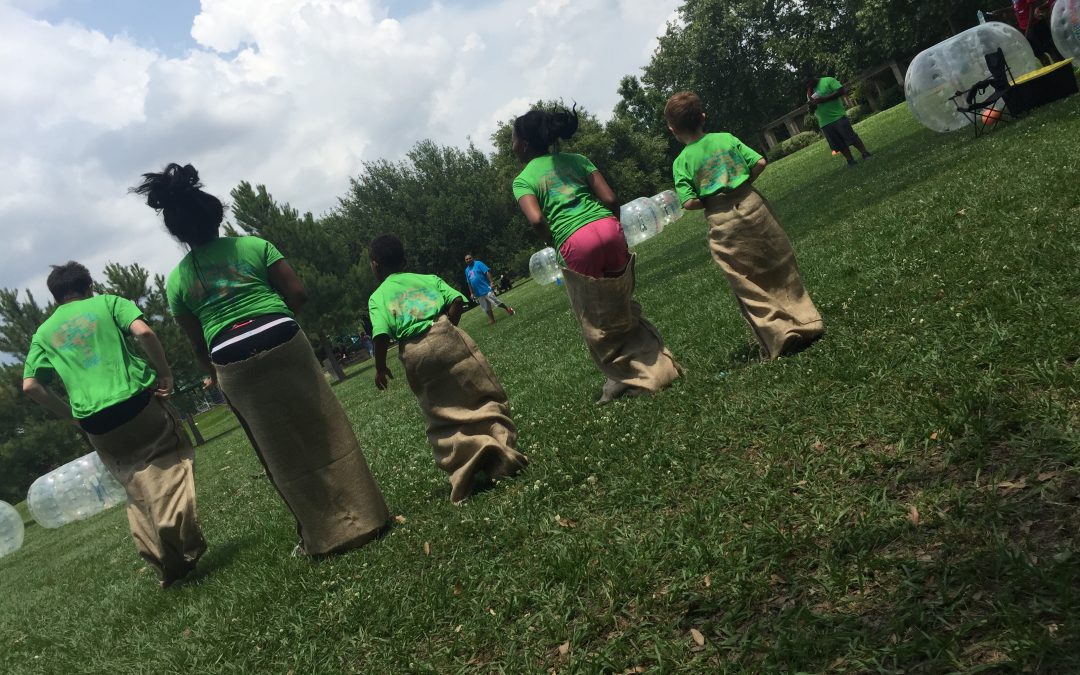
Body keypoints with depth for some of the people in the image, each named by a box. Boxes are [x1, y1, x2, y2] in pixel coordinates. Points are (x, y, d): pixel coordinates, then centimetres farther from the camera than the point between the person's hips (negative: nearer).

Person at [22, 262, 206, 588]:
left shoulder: (44, 333, 19)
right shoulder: (107, 302, 10)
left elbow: (30, 386, 12)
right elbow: (143, 332, -9)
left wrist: (71, 414, 19)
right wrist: (165, 372, 0)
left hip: (97, 425, 4)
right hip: (135, 399, -3)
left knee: (140, 489, 12)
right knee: (173, 462, 4)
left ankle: (168, 566, 10)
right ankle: (185, 543, -18)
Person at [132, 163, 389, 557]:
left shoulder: (177, 279, 11)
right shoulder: (252, 245, 8)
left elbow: (198, 344, 13)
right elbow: (298, 294, 1)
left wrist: (214, 373, 31)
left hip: (233, 362, 1)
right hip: (283, 342, -1)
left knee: (285, 454, 10)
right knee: (325, 433, 8)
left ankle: (325, 535, 17)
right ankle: (364, 515, 13)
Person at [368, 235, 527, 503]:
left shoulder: (377, 297, 14)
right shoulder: (427, 278, 21)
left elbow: (381, 334, -3)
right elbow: (456, 301, 4)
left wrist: (380, 367, 9)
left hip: (414, 353, 0)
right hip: (445, 335, 1)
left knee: (442, 419, 9)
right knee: (484, 393, 6)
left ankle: (465, 461, -10)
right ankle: (502, 444, -13)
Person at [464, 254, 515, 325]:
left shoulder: (478, 264, -4)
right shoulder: (467, 270, 14)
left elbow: (487, 272, -12)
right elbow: (469, 283, 19)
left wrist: (491, 282, -21)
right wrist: (472, 293, 14)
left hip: (486, 288, -6)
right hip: (478, 293, 6)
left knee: (495, 301, -11)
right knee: (486, 308, 9)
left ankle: (507, 308, 8)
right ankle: (491, 320, 17)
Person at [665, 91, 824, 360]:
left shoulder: (682, 162, -5)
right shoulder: (726, 139, 2)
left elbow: (689, 202, -13)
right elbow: (760, 163, -3)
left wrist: (709, 200, 5)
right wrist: (742, 185, 11)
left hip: (723, 224, -3)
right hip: (752, 206, 3)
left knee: (747, 285, 5)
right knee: (780, 269, 15)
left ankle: (780, 336, 4)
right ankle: (808, 322, 21)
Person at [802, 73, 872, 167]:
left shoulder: (828, 81, -2)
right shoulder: (809, 93, 17)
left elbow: (841, 91, -13)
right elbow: (812, 111, 21)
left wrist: (824, 99, -18)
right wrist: (811, 105, -5)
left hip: (838, 117, -6)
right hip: (824, 123, 6)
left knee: (852, 137, -6)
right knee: (839, 145, 5)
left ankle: (865, 154, 3)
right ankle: (851, 161, 10)